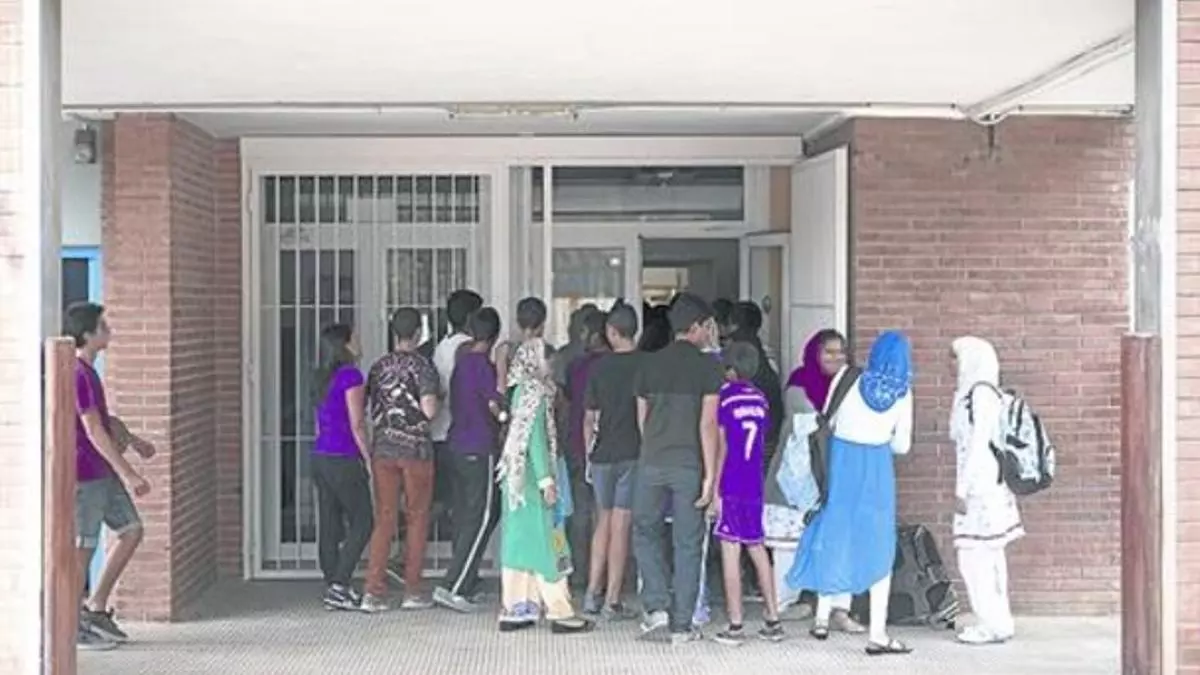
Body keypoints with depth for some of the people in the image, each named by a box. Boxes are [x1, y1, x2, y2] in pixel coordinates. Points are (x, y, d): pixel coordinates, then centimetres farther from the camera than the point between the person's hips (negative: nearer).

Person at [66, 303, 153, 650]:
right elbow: (93, 431, -22)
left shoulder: (87, 371, 11)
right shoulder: (77, 374, -19)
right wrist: (128, 474, -21)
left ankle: (96, 607, 17)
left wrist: (133, 441, 27)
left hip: (102, 472, 10)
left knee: (131, 530, 10)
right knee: (82, 547, -1)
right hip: (84, 473, -10)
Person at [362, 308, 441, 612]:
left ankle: (374, 591, -3)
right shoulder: (422, 366, -7)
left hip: (382, 448, 4)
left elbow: (370, 409, 12)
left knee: (384, 519, 5)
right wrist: (436, 400, 5)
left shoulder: (378, 367, 9)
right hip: (415, 447, -4)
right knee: (417, 519, 6)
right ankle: (412, 591, 9)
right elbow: (429, 411, -15)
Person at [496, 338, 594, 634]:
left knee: (519, 542, 9)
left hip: (517, 479, 9)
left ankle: (514, 610, 11)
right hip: (533, 477, -9)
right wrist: (546, 479, -19)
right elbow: (536, 437, -18)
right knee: (545, 542, -5)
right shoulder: (535, 391, -13)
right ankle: (559, 612, -1)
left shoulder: (521, 390, 12)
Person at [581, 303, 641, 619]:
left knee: (603, 522, 16)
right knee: (620, 526, 0)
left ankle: (592, 593, 15)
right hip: (633, 454, -3)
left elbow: (589, 418, 6)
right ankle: (612, 601, 2)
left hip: (602, 454, 3)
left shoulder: (600, 366, 2)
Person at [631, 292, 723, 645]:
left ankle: (656, 606, 2)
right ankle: (681, 625, 9)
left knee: (646, 533, 17)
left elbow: (642, 419, 12)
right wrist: (710, 475, -9)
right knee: (688, 544, 5)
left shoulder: (649, 364, 7)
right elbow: (708, 424, -10)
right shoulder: (708, 366, -5)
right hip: (689, 465, -2)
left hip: (652, 463, 2)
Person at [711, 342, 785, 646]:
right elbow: (762, 441, 13)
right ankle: (773, 619, 16)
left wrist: (713, 488, -7)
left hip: (730, 485, -6)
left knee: (730, 551, -2)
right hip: (755, 485, 6)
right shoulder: (760, 399, 8)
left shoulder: (724, 396, -8)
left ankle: (736, 625, -2)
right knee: (757, 548, 14)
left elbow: (720, 447, -10)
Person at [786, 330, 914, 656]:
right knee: (878, 546, 4)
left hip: (842, 460, 1)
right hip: (877, 468, -1)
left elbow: (827, 421, 3)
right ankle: (877, 633, 2)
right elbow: (901, 445, 3)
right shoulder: (903, 393, -1)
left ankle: (823, 616, 19)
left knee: (833, 536, 14)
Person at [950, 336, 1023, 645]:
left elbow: (979, 444, -18)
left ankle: (992, 624, -3)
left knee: (975, 555, -7)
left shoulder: (981, 393, -14)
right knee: (988, 556, 12)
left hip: (981, 486, -10)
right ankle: (996, 621, 18)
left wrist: (962, 489, -17)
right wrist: (964, 486, 18)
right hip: (985, 485, 10)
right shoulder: (974, 392, 14)